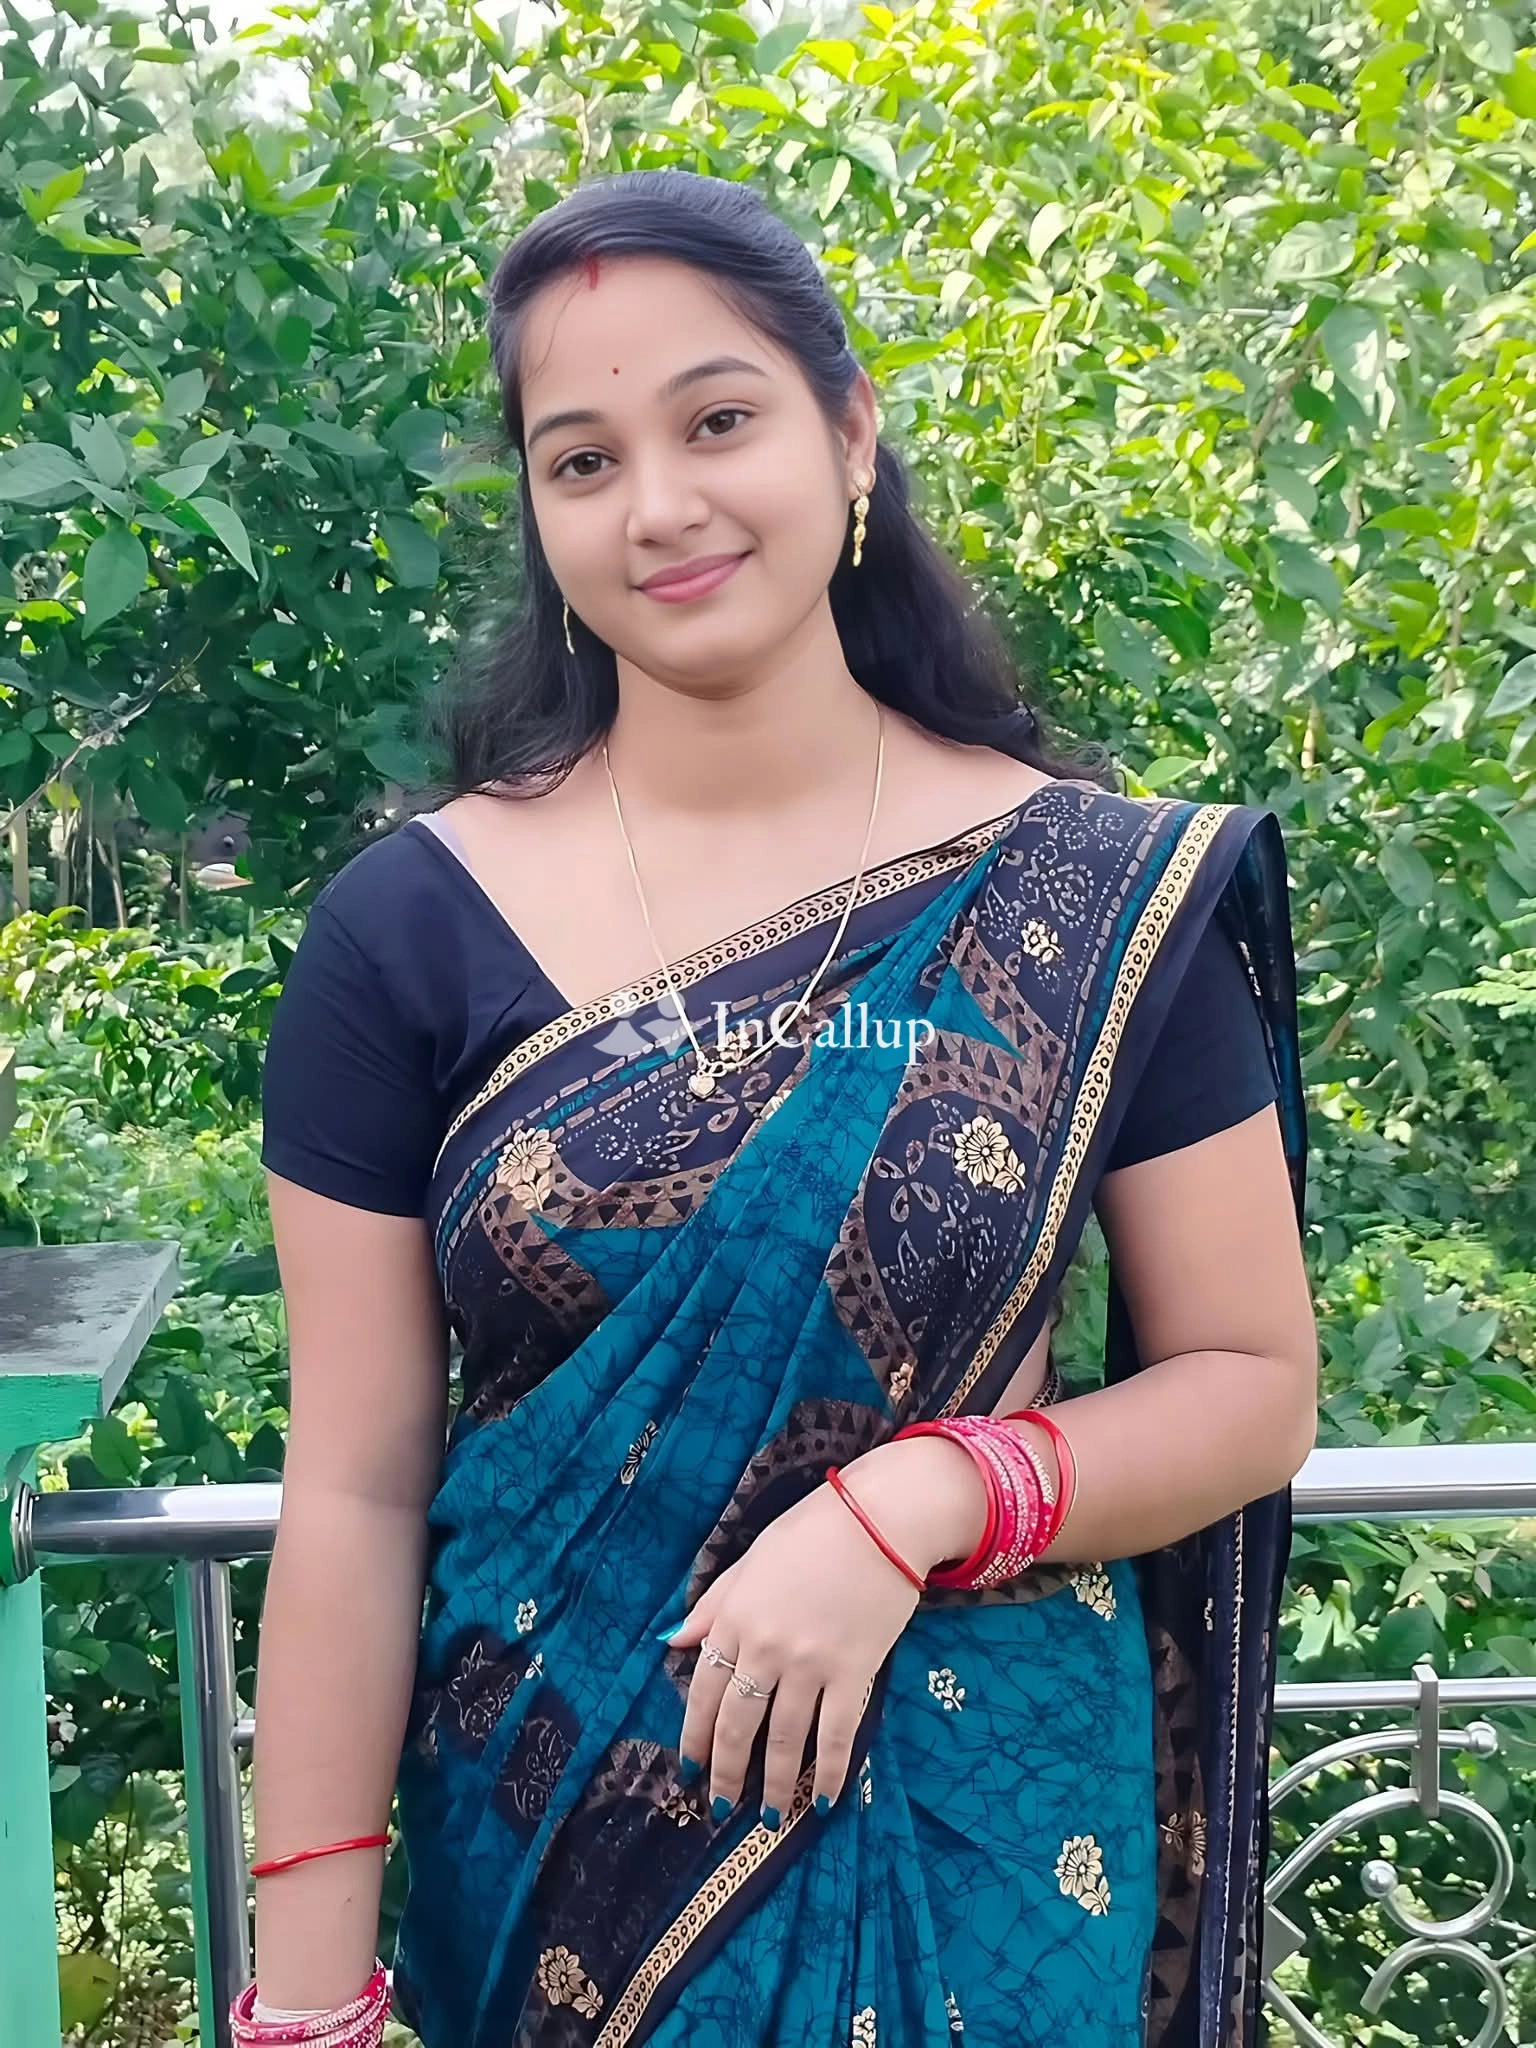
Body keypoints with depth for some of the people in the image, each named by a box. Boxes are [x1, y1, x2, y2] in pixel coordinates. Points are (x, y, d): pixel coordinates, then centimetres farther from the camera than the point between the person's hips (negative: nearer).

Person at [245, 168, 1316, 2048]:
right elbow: (355, 1485, -6)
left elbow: (1252, 1384, -5)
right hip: (542, 1835, 1)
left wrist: (915, 1503, -21)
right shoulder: (407, 931, -9)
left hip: (986, 1824, 0)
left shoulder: (1104, 897, -9)